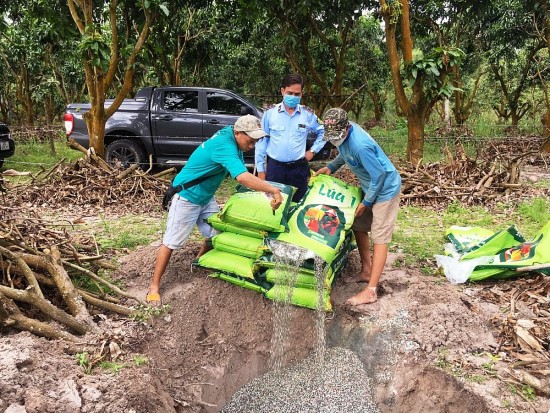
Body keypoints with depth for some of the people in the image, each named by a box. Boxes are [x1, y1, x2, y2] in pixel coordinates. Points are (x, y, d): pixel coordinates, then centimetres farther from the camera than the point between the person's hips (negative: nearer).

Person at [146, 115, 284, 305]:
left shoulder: (233, 140, -4)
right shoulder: (224, 146, -33)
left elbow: (242, 173, 4)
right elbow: (242, 177, -47)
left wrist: (263, 188, -7)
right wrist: (273, 190, -46)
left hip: (206, 197, 9)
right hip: (187, 197, -9)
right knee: (171, 241, -2)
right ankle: (154, 286, 9)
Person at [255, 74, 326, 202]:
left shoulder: (308, 114, 1)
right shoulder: (270, 113, -1)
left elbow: (323, 132, 17)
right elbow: (261, 141, 2)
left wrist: (313, 150, 6)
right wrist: (260, 169, 2)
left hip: (299, 168, 1)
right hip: (274, 167, -1)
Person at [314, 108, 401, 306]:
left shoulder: (360, 145, -33)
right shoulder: (343, 134, -6)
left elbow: (379, 174, -26)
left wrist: (366, 202, -16)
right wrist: (331, 167, 3)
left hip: (385, 189, -9)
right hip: (369, 186, 9)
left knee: (379, 238, -8)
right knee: (359, 226, 14)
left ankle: (371, 291, -5)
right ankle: (366, 270, 29)